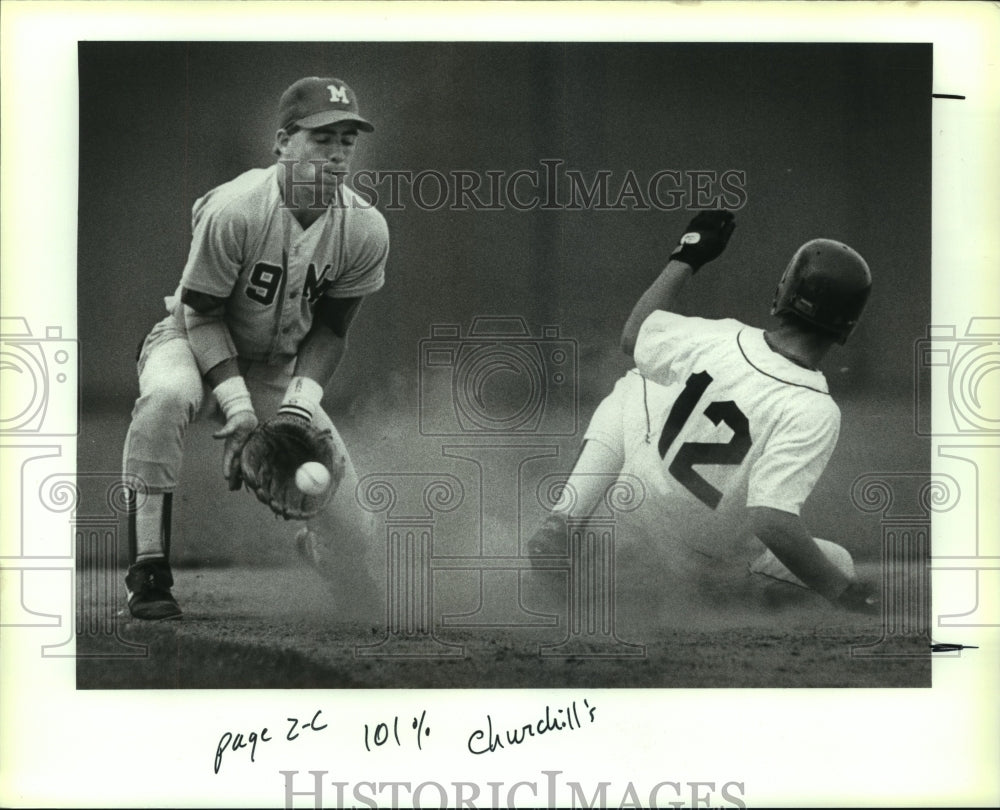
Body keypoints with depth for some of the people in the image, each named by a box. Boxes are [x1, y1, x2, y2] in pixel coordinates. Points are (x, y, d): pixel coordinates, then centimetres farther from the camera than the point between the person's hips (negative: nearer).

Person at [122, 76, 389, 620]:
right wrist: (236, 406, -28)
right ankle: (148, 572, -30)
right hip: (193, 340, -3)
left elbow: (329, 328, -3)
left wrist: (299, 404, -18)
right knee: (166, 395, -43)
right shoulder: (233, 210, -26)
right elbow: (201, 313, -18)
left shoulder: (365, 230, -13)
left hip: (280, 370, 3)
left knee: (349, 545, -5)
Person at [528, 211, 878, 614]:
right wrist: (845, 592, -24)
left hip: (628, 532, 1)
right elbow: (773, 522, -34)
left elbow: (633, 335, 5)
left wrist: (686, 257, 14)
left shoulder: (714, 337, -16)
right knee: (837, 569, 23)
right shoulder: (814, 412, -28)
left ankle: (561, 523, 8)